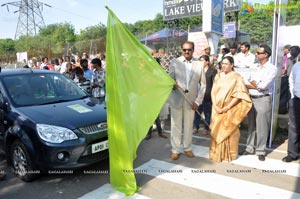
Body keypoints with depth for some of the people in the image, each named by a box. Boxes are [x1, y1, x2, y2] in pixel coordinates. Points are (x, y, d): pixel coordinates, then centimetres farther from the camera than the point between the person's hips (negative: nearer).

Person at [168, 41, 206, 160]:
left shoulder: (199, 65, 2)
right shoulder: (175, 62, 0)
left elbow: (203, 84, 4)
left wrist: (198, 101, -4)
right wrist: (173, 83, -23)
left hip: (191, 100, 1)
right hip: (176, 98, -1)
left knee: (189, 125, 10)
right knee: (176, 125, 5)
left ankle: (187, 148, 27)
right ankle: (175, 150, 18)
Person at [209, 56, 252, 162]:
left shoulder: (237, 77, -4)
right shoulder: (218, 76, 8)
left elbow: (239, 95, -11)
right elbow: (213, 92, 5)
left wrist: (227, 107, -15)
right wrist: (215, 106, -7)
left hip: (230, 111, -4)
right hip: (217, 109, 4)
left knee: (229, 132, 3)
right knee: (216, 131, 7)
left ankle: (229, 155, 18)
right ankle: (216, 153, 21)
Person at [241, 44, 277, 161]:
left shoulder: (272, 69, -6)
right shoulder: (254, 68, 13)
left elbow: (264, 85, -17)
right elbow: (246, 84, 7)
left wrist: (253, 83, -2)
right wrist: (257, 86, -8)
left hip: (263, 99, -6)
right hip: (251, 98, 6)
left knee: (262, 126, 0)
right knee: (251, 125, 12)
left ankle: (261, 150, 13)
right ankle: (250, 147, 23)